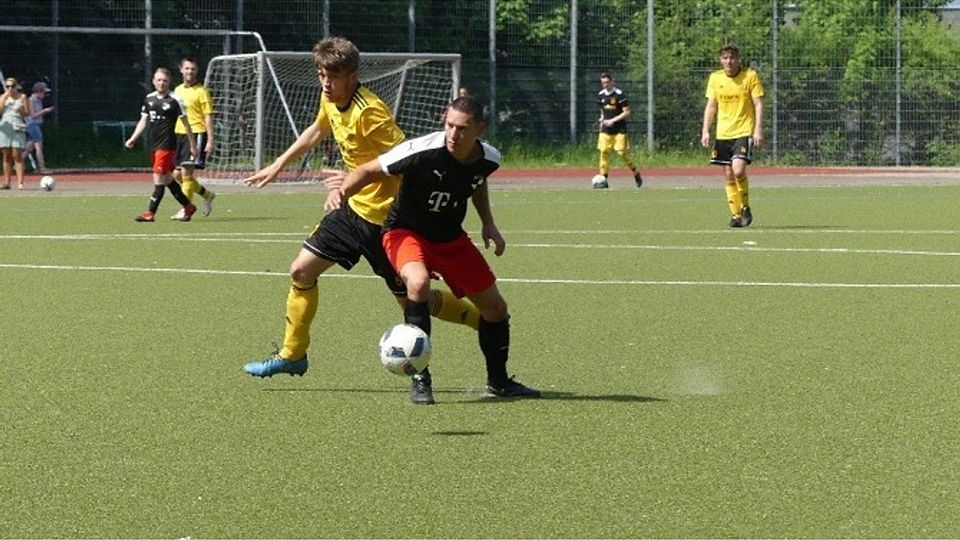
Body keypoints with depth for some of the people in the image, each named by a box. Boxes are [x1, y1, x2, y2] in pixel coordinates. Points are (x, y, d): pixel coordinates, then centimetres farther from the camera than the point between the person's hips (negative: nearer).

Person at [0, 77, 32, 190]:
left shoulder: (22, 97, 8)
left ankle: (20, 182, -14)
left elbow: (28, 113, 7)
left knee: (17, 156, -10)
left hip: (18, 128, -2)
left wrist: (22, 111, -14)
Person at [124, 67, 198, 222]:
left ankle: (151, 213, -8)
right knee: (167, 179, 13)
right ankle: (188, 206, 25)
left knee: (159, 178, -10)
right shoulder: (149, 98, 10)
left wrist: (192, 145, 0)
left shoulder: (174, 100, -7)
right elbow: (143, 121, 16)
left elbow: (186, 123, -2)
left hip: (167, 145, -7)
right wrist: (133, 139, 5)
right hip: (154, 145, 7)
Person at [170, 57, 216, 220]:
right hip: (179, 134, 7)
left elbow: (208, 117, -7)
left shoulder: (201, 91, -4)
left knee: (186, 172, -13)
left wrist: (210, 140, -14)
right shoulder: (178, 90, 15)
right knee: (177, 174, 8)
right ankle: (207, 194, 27)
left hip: (196, 133, -7)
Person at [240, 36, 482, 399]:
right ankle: (292, 355, 20)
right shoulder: (330, 101, 2)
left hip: (385, 216, -8)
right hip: (356, 209, 8)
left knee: (411, 302, 1)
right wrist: (278, 165, 29)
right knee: (301, 271, 6)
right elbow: (317, 132, 24)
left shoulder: (369, 112, -25)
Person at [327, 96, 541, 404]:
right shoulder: (422, 151, -30)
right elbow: (369, 171, -21)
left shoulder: (488, 159, -12)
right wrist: (344, 190, -39)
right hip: (406, 231, -5)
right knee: (419, 282, -36)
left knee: (495, 307, 7)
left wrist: (488, 223, 5)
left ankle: (498, 381, 32)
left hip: (451, 238, 6)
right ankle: (420, 379, -25)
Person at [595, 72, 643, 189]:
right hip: (605, 131, 5)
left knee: (622, 153, -7)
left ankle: (636, 174, 13)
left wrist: (613, 120, -17)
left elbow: (627, 113, -10)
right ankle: (603, 179, -1)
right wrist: (602, 121, 10)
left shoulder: (619, 95, -10)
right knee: (603, 152, -4)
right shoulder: (601, 95, 8)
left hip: (619, 130, -5)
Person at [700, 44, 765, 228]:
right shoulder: (715, 78, 6)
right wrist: (705, 131, 3)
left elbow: (759, 104, -4)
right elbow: (711, 106, 11)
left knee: (738, 170, -20)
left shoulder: (750, 76, -4)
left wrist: (758, 130, -13)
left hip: (744, 132, -4)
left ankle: (745, 208, 0)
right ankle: (736, 214, 11)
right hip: (723, 133, 4)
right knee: (729, 175, 3)